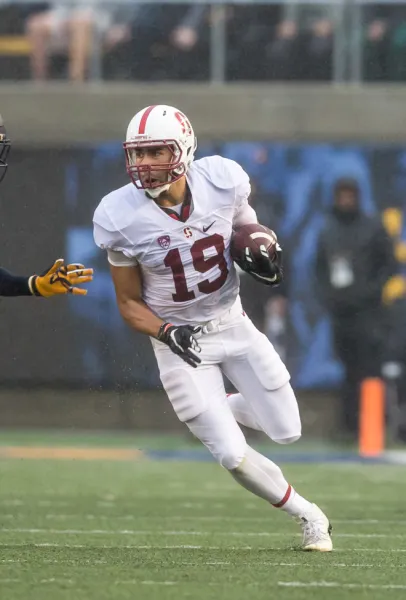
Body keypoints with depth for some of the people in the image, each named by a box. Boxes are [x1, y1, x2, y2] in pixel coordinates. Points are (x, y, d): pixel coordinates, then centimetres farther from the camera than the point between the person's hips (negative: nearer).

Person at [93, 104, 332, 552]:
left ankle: (221, 410, 35)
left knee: (287, 431, 4)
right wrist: (167, 333, -26)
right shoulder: (122, 218, -20)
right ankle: (306, 515, 16)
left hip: (232, 324, 3)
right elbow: (129, 303, -8)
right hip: (181, 342, -3)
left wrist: (260, 254, -16)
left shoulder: (221, 181, -16)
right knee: (233, 456, -8)